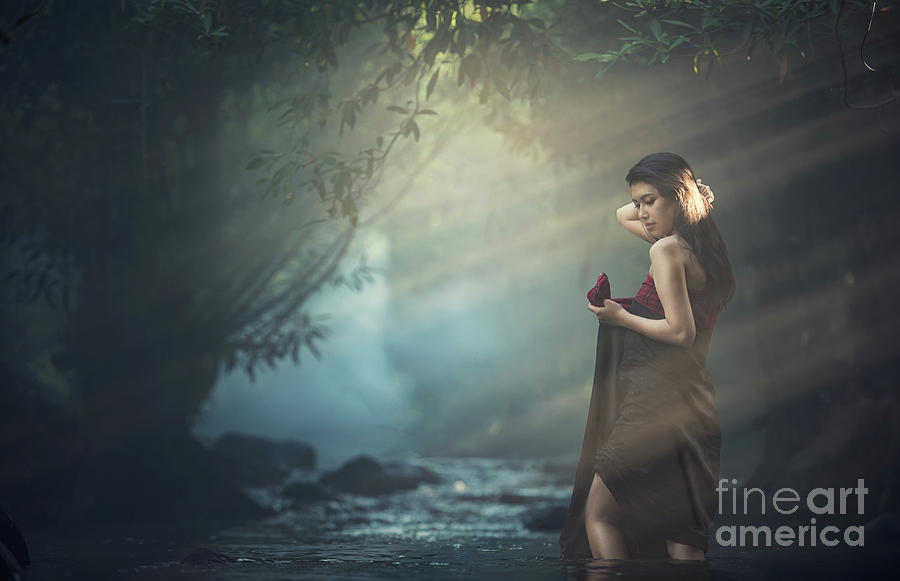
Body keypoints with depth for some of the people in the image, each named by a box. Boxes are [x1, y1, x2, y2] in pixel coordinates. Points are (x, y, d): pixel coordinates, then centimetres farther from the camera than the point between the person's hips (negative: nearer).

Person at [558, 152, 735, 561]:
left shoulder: (667, 250, -12)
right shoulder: (699, 246, 15)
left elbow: (681, 331, -18)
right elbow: (622, 216, 31)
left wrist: (620, 316, -8)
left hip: (659, 397, -9)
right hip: (697, 405, 9)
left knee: (598, 516, -1)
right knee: (682, 541, 10)